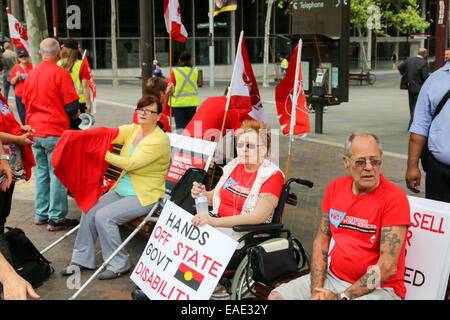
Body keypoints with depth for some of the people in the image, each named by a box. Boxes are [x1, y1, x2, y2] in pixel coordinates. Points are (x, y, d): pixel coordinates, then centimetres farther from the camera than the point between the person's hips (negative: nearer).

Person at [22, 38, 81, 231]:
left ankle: (41, 214, 22)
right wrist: (74, 114, 9)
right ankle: (56, 219, 3)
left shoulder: (31, 74, 7)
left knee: (41, 172, 15)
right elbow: (72, 107, -13)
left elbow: (26, 102, 16)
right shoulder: (61, 74, -12)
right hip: (55, 132, -6)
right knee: (57, 175, -1)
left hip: (34, 132, 6)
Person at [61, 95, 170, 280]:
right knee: (89, 211, -7)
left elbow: (131, 163, -23)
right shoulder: (132, 130, 7)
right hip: (122, 189, 8)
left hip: (144, 196, -7)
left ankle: (119, 265, -5)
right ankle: (82, 259, 9)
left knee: (104, 216, -21)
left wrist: (103, 154, -26)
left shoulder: (160, 140, -16)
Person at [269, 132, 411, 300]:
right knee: (276, 296, -5)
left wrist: (342, 297, -18)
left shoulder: (394, 197, -14)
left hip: (379, 287, -6)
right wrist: (316, 291, -5)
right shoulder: (335, 187, 5)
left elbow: (388, 267, -18)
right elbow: (322, 239, 8)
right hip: (333, 277, 6)